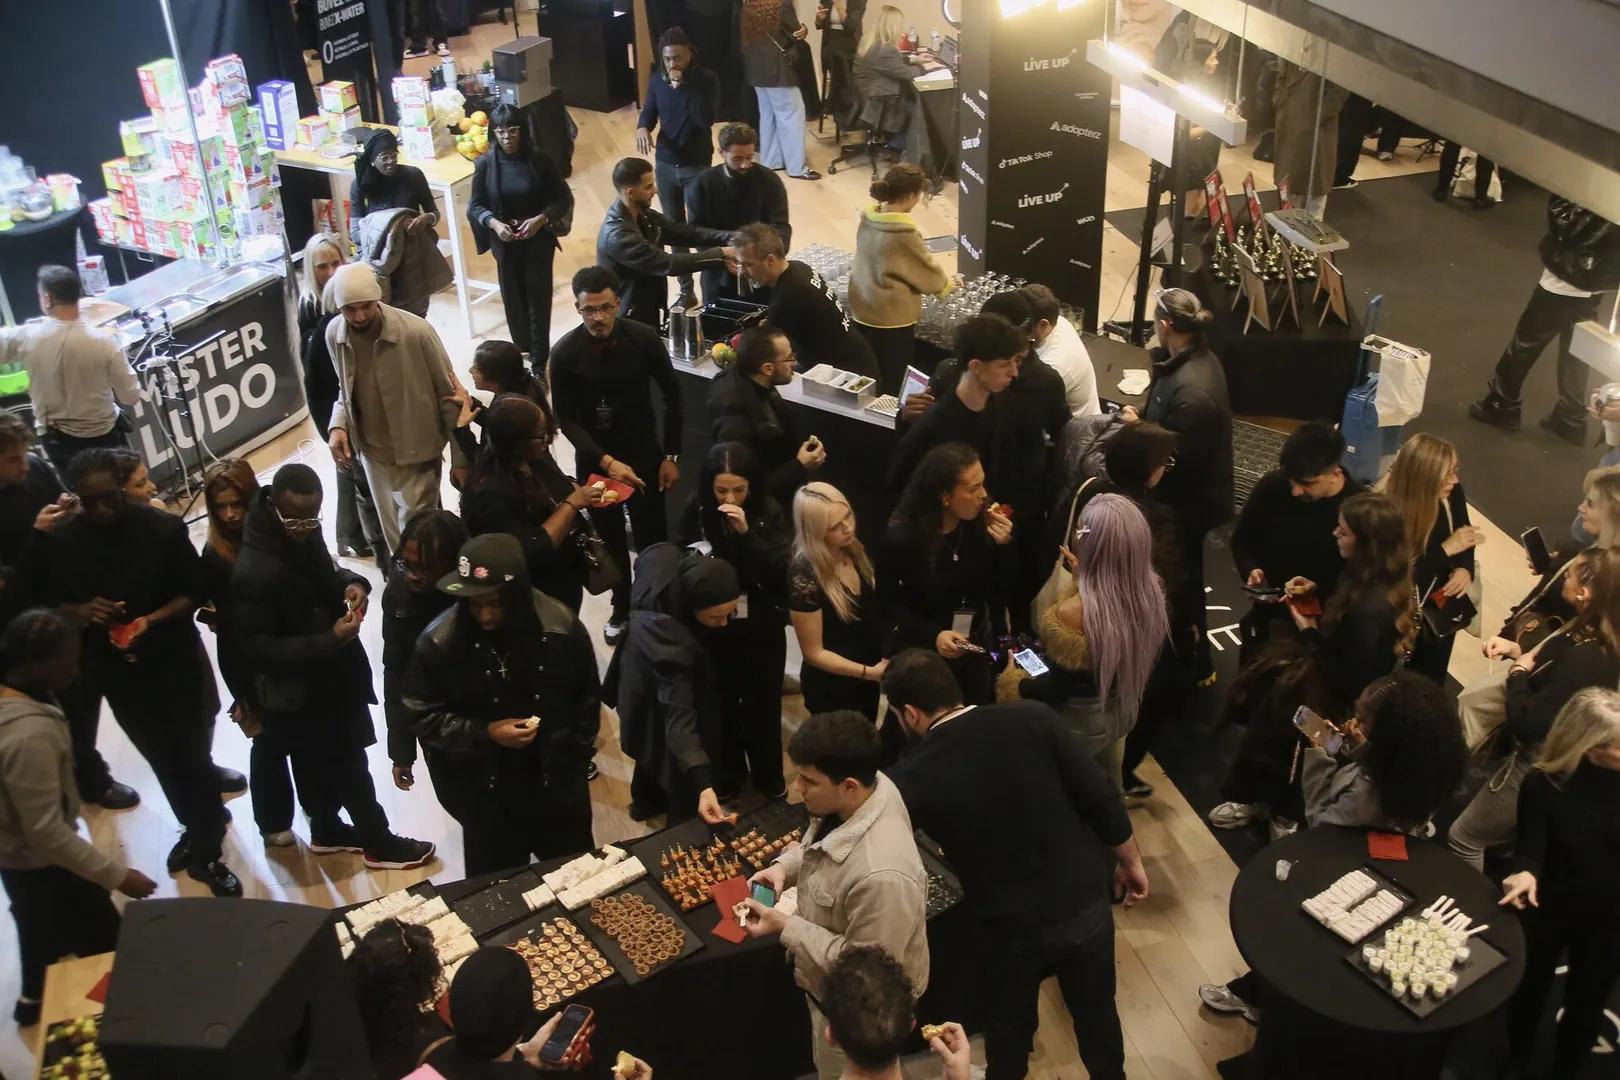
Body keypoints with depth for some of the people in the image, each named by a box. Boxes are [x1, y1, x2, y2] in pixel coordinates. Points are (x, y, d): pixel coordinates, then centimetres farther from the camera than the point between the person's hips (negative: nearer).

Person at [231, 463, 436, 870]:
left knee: (321, 765, 27)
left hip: (327, 677, 8)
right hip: (300, 694, -8)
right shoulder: (253, 572, -31)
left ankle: (327, 831, 48)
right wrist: (328, 642, -32)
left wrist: (351, 582, -8)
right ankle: (378, 842, 30)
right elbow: (259, 649, -27)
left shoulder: (303, 534, -6)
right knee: (349, 766, 10)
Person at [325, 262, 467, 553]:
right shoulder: (334, 333, -6)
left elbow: (449, 394, -12)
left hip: (417, 452, -5)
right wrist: (338, 425, -7)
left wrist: (460, 457, -10)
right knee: (392, 533, 17)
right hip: (372, 452, 5)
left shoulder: (416, 331, -21)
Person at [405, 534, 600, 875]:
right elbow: (422, 715, -9)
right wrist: (484, 734, -21)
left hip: (559, 786, 1)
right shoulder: (439, 641, -19)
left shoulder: (562, 628, -15)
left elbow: (587, 701, 1)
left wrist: (574, 761, 0)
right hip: (485, 795, -1)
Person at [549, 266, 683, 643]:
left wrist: (671, 455, -4)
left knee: (651, 537, 3)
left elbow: (672, 397, -4)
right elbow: (567, 420, -10)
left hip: (643, 453, -1)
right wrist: (606, 461, -21)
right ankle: (622, 607, 34)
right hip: (594, 459, 1)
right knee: (610, 539, 14)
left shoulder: (644, 338, -15)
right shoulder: (565, 353, -15)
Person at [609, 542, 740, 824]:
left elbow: (645, 560, -5)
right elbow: (678, 715, -46)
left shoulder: (670, 560, -31)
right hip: (659, 704, -8)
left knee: (657, 747, 35)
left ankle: (647, 801, 62)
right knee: (686, 788, 11)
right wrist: (702, 784, -51)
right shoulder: (671, 641, -48)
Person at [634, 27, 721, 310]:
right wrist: (642, 128, -17)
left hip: (697, 166, -4)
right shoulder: (657, 81, 0)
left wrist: (681, 86, -28)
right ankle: (686, 291, 22)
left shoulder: (706, 80, -13)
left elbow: (707, 119, -25)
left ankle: (711, 294, 3)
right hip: (665, 165, 4)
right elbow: (648, 113, 7)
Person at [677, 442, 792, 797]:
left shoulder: (769, 513, -13)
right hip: (714, 628, 1)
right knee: (722, 704, 15)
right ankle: (727, 776, 37)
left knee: (762, 704, 14)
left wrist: (746, 533, -30)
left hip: (762, 629, -1)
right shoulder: (697, 514, -9)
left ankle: (769, 777, 37)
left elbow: (783, 571, -21)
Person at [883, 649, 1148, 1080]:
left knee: (1008, 1029, 25)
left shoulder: (913, 777, -18)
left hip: (1011, 929, -2)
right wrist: (1131, 861, 7)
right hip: (1086, 906, 3)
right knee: (1096, 1014, 27)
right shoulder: (1033, 718, -15)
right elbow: (1100, 798, -10)